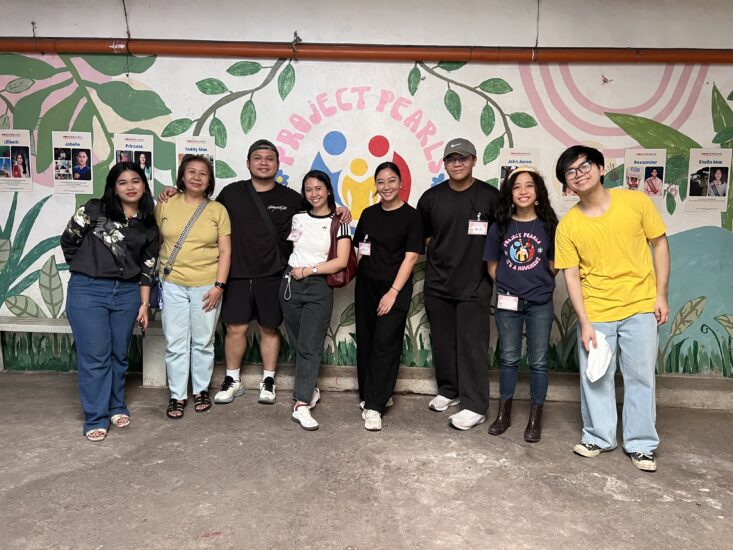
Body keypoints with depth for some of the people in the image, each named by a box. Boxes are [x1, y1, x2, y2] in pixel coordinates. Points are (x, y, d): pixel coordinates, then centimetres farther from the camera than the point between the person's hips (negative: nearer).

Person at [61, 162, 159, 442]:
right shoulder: (94, 210, -2)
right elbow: (69, 241, 5)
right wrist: (86, 271, 10)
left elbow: (147, 269, 7)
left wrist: (144, 305, 5)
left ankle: (117, 406, 30)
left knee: (119, 353, 12)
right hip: (87, 292, -3)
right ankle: (96, 418, 10)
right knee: (95, 355, -2)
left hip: (127, 293, 3)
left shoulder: (148, 227, 6)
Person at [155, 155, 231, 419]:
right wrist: (158, 274, 7)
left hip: (207, 286, -1)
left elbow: (225, 251, -1)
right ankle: (177, 395, 18)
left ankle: (202, 390, 27)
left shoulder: (217, 210, 1)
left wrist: (219, 285, -8)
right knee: (175, 343, 4)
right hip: (173, 285, 1)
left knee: (203, 342, 10)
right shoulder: (166, 205, 3)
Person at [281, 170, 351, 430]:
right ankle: (309, 389, 27)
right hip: (291, 284, 4)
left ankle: (301, 405, -6)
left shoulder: (338, 222, -4)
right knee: (297, 344, 10)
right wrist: (295, 273, 9)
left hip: (319, 288, -4)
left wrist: (308, 270, -11)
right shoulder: (298, 217, 8)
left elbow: (341, 261, -11)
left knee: (310, 346, -7)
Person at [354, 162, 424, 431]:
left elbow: (411, 257, -10)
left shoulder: (411, 216, -5)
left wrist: (393, 292, -15)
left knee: (385, 344, -7)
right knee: (365, 343, 9)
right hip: (365, 287, 5)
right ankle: (370, 395, 25)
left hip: (395, 289, -5)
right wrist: (352, 273, 4)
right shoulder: (369, 214, 9)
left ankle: (373, 406, -2)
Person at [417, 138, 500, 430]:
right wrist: (442, 257, 9)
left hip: (474, 285, -3)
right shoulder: (431, 197, 4)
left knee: (472, 345, -1)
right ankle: (448, 391, 31)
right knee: (443, 341, 13)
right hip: (437, 284, 4)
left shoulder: (490, 196, -5)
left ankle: (475, 406, 10)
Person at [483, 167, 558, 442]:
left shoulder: (548, 225, -4)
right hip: (508, 302, 1)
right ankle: (504, 414, 25)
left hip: (540, 304, -1)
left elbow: (554, 266, 4)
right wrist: (507, 284, 2)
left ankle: (535, 419, 20)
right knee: (508, 359, 12)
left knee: (538, 362, 6)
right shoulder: (500, 226, -1)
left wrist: (539, 284, 2)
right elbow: (492, 265, 6)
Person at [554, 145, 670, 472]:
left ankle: (641, 444, 26)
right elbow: (571, 275, -5)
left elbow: (659, 244, 2)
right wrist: (584, 323, -9)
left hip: (640, 307, 0)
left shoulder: (636, 202, -7)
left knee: (641, 377, 9)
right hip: (595, 313, 0)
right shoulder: (568, 225, -7)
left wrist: (661, 295, -1)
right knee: (594, 377, 10)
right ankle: (599, 437, 29)